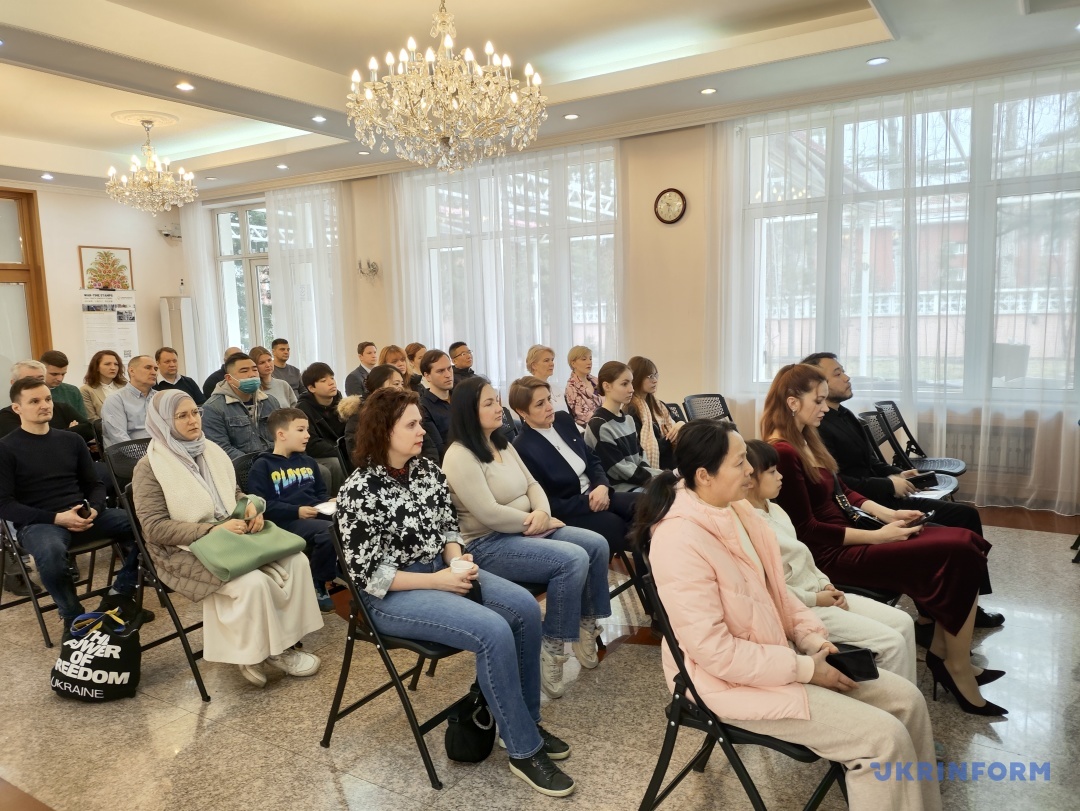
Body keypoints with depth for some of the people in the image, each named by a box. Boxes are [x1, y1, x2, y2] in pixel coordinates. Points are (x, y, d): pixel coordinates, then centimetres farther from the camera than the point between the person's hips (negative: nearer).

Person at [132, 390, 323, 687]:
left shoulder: (211, 451, 9)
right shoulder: (149, 467, -9)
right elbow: (154, 528, -15)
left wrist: (251, 506, -4)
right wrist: (212, 530, -23)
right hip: (184, 551, -6)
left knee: (296, 561, -15)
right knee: (253, 582, -30)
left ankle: (283, 641, -6)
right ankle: (266, 651, -7)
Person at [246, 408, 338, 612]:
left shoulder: (307, 461, 23)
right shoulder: (262, 466, 1)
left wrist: (329, 502, 6)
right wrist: (296, 511, -17)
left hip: (317, 515, 7)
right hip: (287, 521, -7)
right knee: (330, 532, -33)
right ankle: (317, 586, -11)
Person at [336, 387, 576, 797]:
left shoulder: (428, 469, 3)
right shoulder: (360, 491, -17)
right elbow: (366, 574, -17)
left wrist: (457, 560, -8)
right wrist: (436, 581, -20)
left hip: (440, 568, 7)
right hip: (391, 593, -7)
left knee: (524, 607, -12)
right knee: (494, 632, -25)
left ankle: (528, 719, 7)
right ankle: (523, 751, -7)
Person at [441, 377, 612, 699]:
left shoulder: (502, 445, 12)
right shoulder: (459, 456, -16)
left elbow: (532, 484, 14)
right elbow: (489, 514, -23)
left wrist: (542, 512, -8)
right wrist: (532, 522, -12)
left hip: (525, 531, 9)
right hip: (487, 545, -9)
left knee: (596, 544, -3)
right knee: (573, 560, -25)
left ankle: (586, 625, 11)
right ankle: (552, 648, -12)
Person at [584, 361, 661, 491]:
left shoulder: (629, 419, 11)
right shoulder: (599, 426, -14)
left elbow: (640, 459, 13)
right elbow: (622, 471, -14)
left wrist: (658, 474, -5)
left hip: (640, 483, 7)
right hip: (619, 489, -7)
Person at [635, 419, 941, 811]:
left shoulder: (734, 508, 0)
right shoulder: (680, 541, -29)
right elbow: (714, 651, -27)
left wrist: (812, 635, -3)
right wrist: (805, 669, -20)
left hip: (777, 651, 9)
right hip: (730, 680, -9)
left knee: (906, 699, 6)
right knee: (885, 738, -14)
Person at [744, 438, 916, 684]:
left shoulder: (775, 510, 11)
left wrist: (826, 585, 3)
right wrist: (814, 599, -14)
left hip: (818, 592, 10)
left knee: (902, 622, 4)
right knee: (891, 642, -13)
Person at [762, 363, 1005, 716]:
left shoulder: (807, 440, 11)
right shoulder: (782, 453, -19)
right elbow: (808, 531, -19)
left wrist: (888, 514, 2)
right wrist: (878, 536, -16)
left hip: (847, 536, 9)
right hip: (831, 554, -9)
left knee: (965, 542, -3)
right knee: (957, 555, -15)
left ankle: (942, 653, 5)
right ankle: (958, 670, 0)